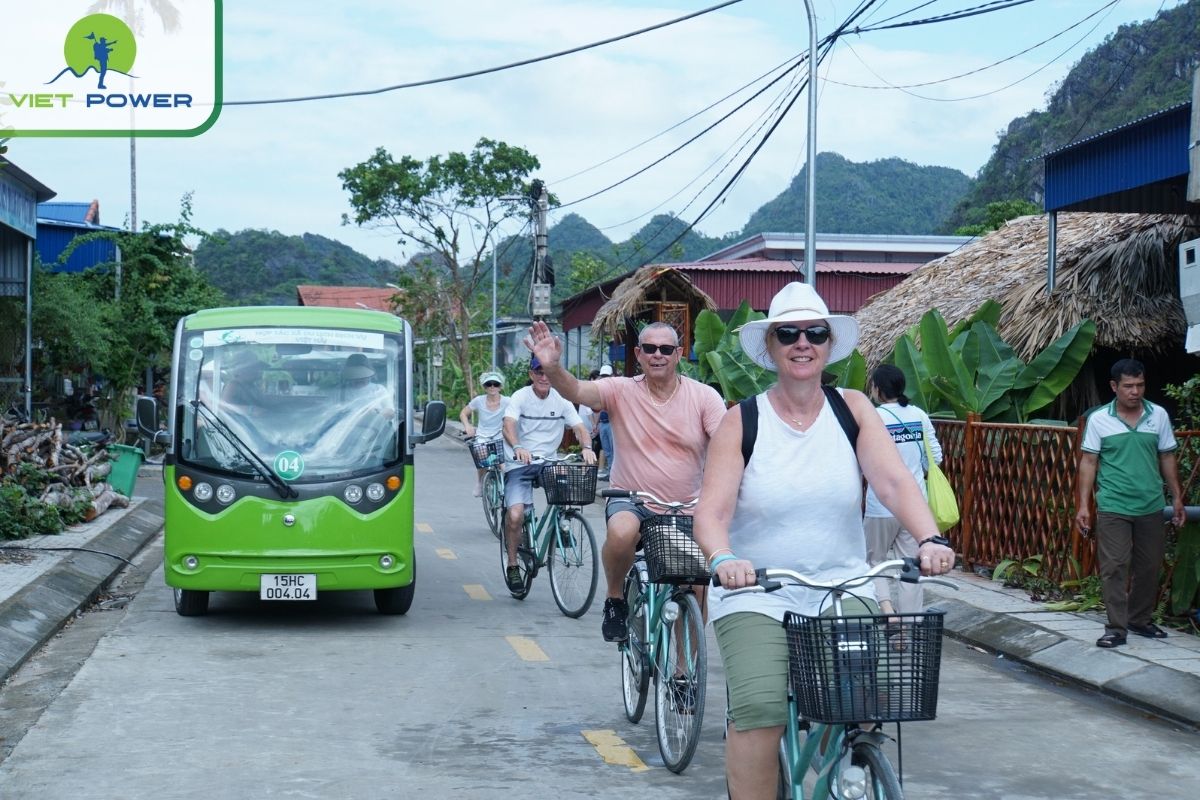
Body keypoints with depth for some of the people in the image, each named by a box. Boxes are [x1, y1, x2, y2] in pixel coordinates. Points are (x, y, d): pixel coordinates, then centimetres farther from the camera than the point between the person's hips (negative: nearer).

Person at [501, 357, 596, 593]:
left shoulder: (561, 400, 5)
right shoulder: (520, 397, -6)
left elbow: (578, 427, -4)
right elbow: (508, 425, -22)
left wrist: (587, 447, -26)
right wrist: (517, 447, -43)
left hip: (547, 461, 3)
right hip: (519, 464, -3)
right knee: (515, 516, -20)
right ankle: (512, 565, 1)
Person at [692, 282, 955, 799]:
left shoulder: (853, 409, 3)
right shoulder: (741, 421, -2)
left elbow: (894, 481, -10)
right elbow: (711, 513, -11)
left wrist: (929, 539, -29)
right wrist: (723, 559, -32)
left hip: (841, 586, 2)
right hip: (756, 592, -2)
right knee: (760, 708, -22)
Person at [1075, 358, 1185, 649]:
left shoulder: (1159, 415, 2)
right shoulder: (1098, 419, -5)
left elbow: (1167, 458, 10)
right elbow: (1088, 462, -2)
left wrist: (1177, 497, 9)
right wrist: (1083, 505, -7)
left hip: (1151, 507, 3)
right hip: (1113, 507, -3)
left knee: (1148, 567, 11)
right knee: (1114, 567, -4)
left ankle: (1140, 620, 26)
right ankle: (1116, 627, 1)